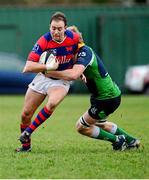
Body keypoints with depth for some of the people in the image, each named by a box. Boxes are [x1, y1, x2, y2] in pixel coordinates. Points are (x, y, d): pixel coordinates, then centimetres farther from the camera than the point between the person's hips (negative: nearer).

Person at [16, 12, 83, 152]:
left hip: (62, 80, -1)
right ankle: (26, 145, 24)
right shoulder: (43, 42, -23)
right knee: (25, 114, 1)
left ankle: (28, 131, -16)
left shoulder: (74, 38, -15)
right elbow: (28, 67, -28)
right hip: (43, 77, 1)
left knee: (52, 103, -33)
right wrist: (48, 66, -36)